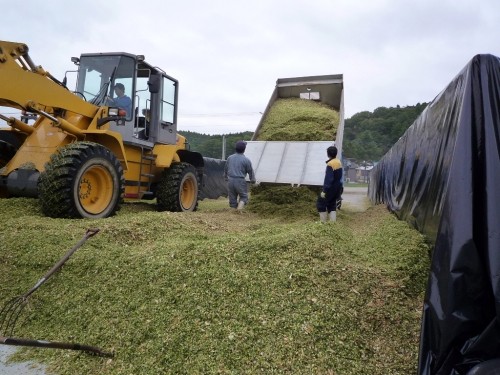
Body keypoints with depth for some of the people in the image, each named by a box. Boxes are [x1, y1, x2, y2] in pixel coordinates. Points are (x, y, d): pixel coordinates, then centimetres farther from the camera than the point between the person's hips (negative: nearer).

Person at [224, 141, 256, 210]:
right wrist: (253, 180, 19)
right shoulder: (246, 160, -6)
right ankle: (239, 209, -16)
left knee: (232, 199, 12)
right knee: (244, 197, 7)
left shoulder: (230, 158, 9)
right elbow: (250, 171, 2)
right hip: (240, 181, -4)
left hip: (230, 181, 4)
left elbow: (225, 169, 19)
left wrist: (226, 178, 35)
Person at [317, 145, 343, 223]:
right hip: (337, 187, 8)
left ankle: (323, 222, 4)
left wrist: (324, 191, -20)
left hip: (331, 188, -8)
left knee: (321, 203, 3)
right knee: (332, 205, 15)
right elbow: (340, 177, 13)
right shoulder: (339, 162, 6)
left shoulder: (330, 164, -21)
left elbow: (328, 179, -23)